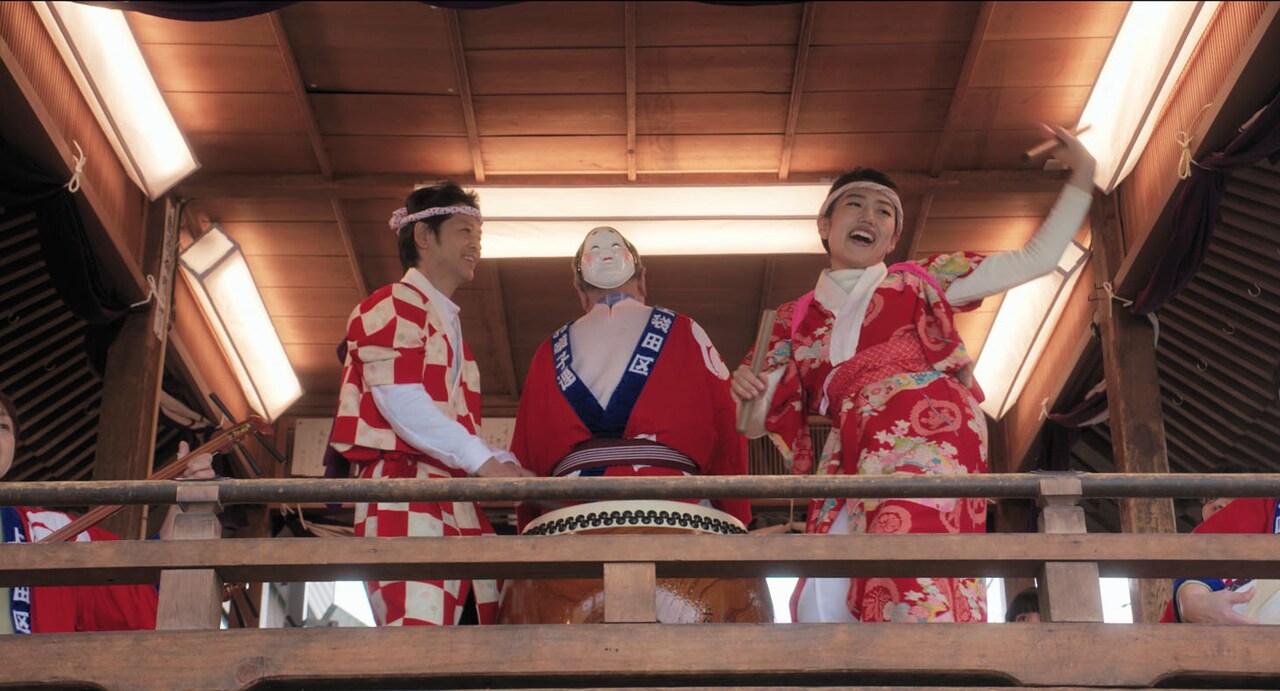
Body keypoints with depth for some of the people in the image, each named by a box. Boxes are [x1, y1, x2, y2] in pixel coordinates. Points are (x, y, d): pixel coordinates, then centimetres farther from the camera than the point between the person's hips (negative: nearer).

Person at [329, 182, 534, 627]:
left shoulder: (446, 323, 31)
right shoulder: (396, 305, 3)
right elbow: (398, 398, -13)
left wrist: (505, 466, 6)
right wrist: (483, 461, -15)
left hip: (455, 506, 9)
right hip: (405, 495, -9)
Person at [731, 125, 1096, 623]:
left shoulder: (922, 279, 27)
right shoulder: (796, 318, 28)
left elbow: (1036, 259, 28)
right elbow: (756, 422, 22)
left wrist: (1081, 179, 23)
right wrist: (744, 392, -2)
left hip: (926, 430, -2)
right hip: (853, 458, 3)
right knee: (821, 602, -20)